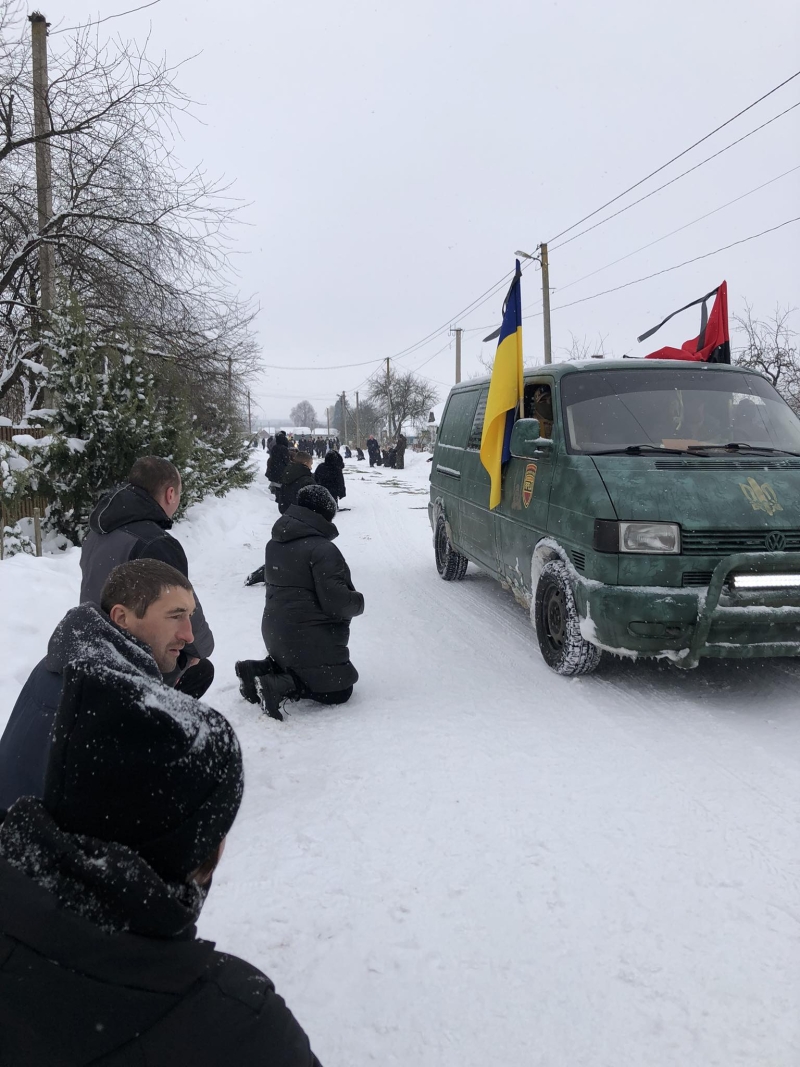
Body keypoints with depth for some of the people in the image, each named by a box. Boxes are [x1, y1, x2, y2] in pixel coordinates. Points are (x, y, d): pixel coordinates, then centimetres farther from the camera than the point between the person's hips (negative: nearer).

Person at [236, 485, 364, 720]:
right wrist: (358, 602, -3)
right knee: (339, 689, 1)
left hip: (275, 632, 9)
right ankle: (279, 686, -19)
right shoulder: (323, 549, -18)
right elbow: (335, 600, -21)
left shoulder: (275, 543, 9)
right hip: (311, 636, -9)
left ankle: (259, 669, 6)